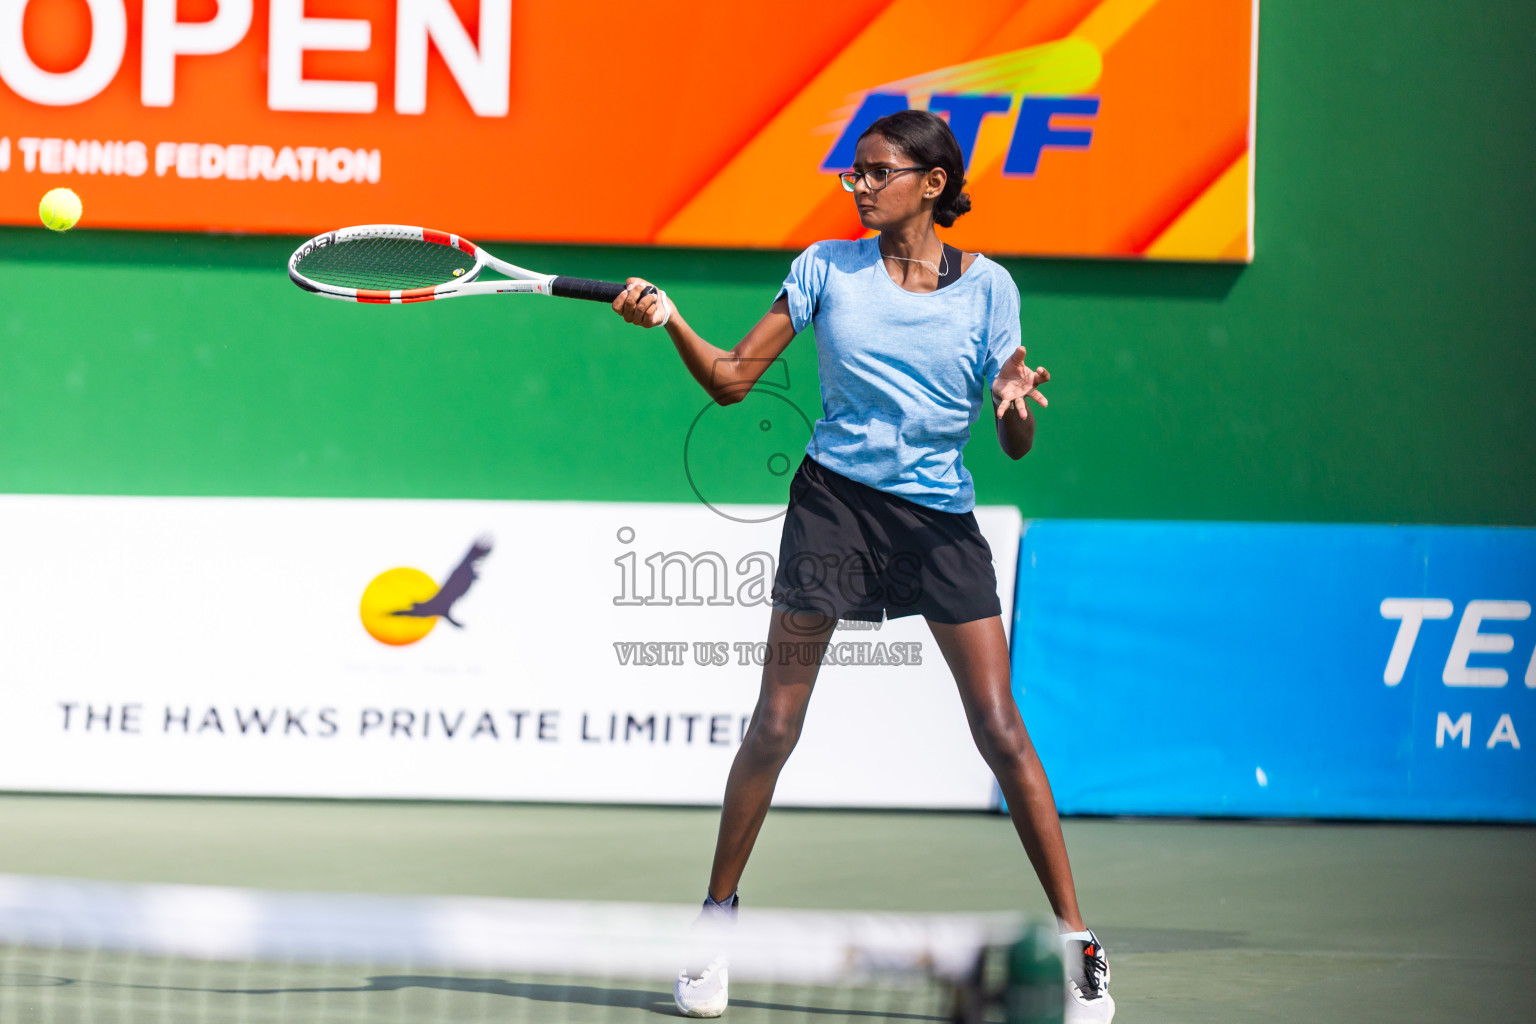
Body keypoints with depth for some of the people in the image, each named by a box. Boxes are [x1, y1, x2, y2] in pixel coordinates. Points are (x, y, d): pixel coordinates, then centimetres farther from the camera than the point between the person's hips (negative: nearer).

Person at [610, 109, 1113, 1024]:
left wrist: (1018, 409, -22)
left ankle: (1078, 946, -2)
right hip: (836, 501, 1)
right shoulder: (828, 268, 3)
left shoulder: (986, 286, 0)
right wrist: (670, 322, -13)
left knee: (1000, 730, -6)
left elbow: (1016, 443, 0)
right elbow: (731, 379, 3)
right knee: (775, 724, 1)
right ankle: (717, 920, 15)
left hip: (939, 518, -1)